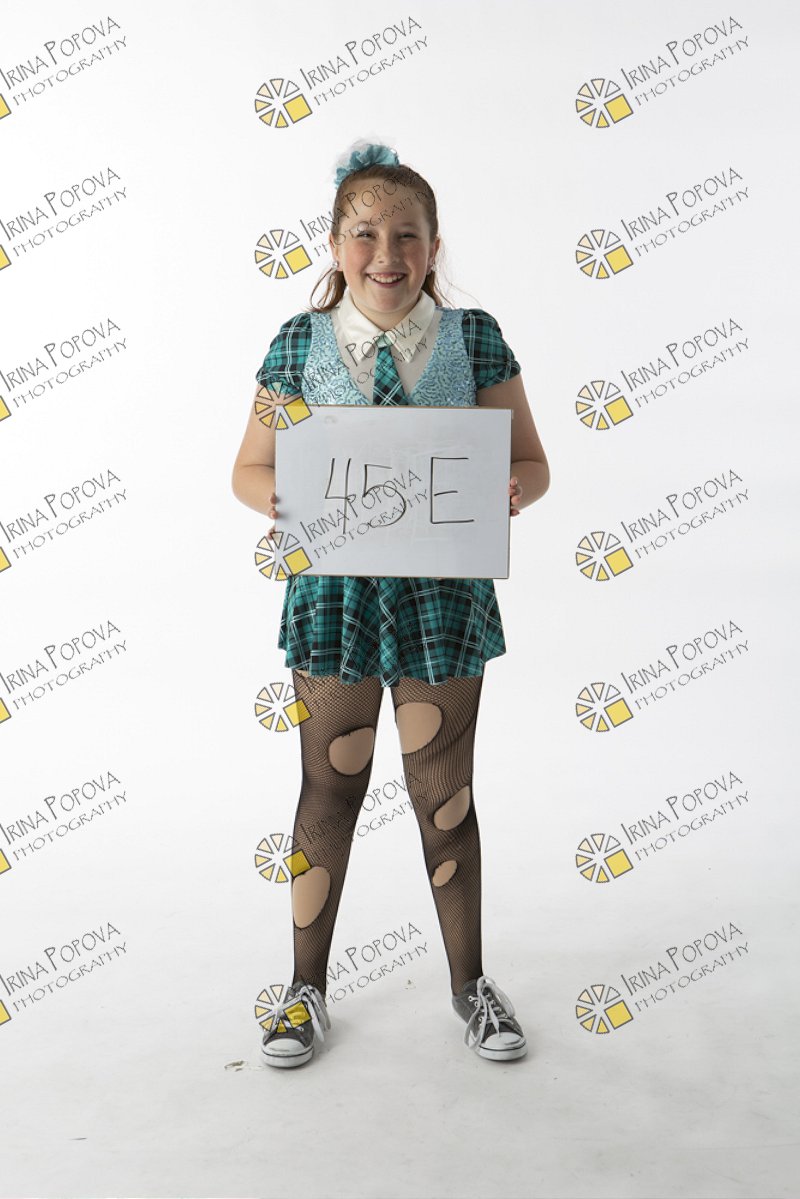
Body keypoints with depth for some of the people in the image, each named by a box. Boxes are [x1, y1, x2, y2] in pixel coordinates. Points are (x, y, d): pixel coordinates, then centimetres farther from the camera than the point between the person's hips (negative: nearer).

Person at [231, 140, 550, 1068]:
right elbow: (249, 470, 6)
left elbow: (530, 461, 5)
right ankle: (307, 988, 31)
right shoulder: (299, 344, 2)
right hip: (333, 590, 0)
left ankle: (468, 981, 33)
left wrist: (512, 492, -18)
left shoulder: (474, 339, 1)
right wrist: (287, 499, -16)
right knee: (329, 790, 10)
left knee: (444, 793, 11)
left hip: (444, 591, 0)